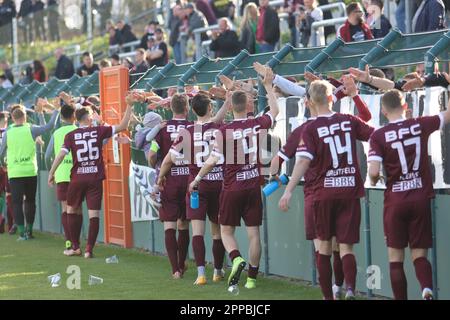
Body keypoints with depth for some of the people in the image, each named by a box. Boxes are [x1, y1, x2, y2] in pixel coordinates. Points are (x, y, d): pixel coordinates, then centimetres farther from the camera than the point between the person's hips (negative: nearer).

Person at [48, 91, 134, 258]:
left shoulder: (71, 135, 0)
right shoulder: (99, 130, 0)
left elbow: (61, 154, -8)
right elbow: (123, 126, 0)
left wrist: (51, 173, 0)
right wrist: (129, 105, 4)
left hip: (77, 178, 1)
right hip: (95, 178, -1)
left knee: (72, 210, 17)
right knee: (94, 214, 1)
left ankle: (75, 247, 18)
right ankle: (89, 249, -3)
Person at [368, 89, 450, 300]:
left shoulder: (378, 136, -8)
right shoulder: (420, 125, -2)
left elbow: (374, 172, -17)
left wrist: (373, 180, 7)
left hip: (395, 201, -2)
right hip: (421, 199, 2)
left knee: (395, 257, 8)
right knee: (419, 254, 7)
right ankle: (427, 289, -20)